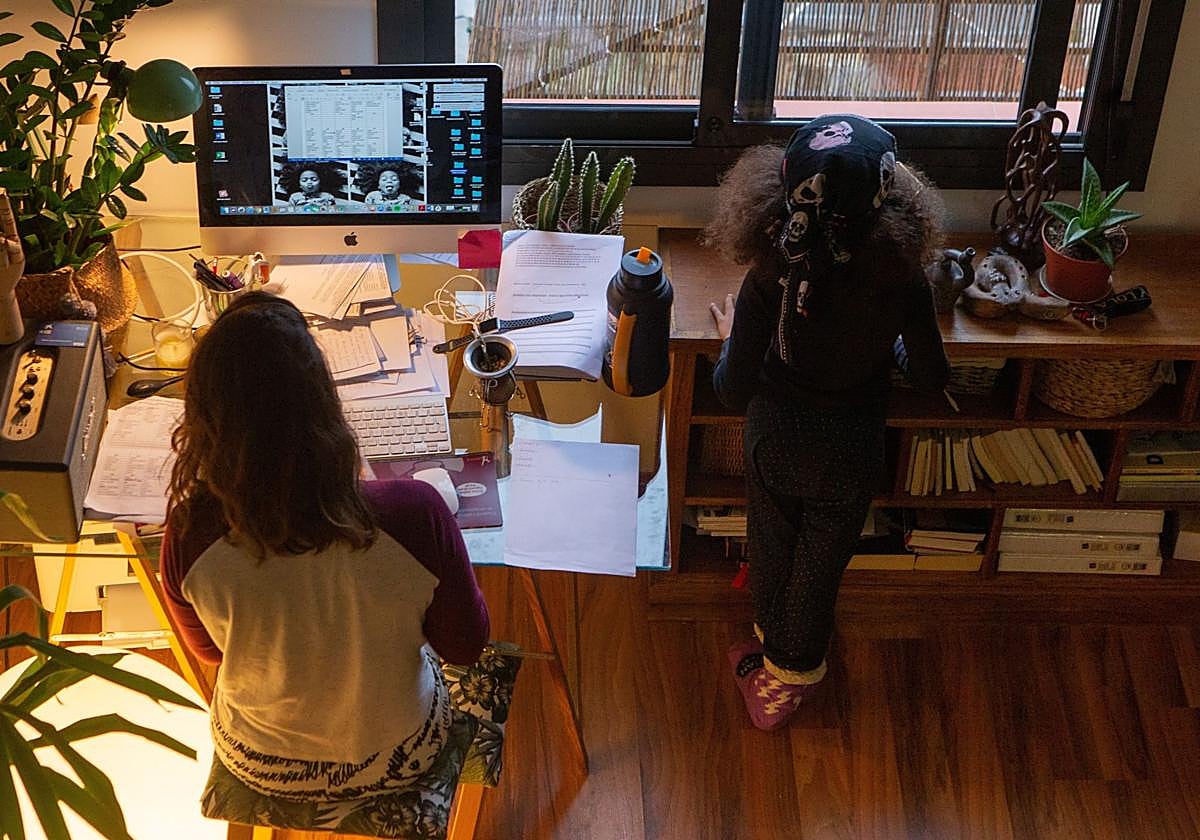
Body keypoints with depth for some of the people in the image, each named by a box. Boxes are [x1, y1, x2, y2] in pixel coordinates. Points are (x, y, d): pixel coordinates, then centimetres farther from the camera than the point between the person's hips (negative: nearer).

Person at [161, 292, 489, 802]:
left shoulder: (190, 537, -31)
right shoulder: (415, 515, -37)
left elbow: (208, 651, -7)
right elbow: (465, 647, -16)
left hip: (260, 768, 1)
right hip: (394, 760, -1)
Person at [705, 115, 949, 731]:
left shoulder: (769, 279, -29)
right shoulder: (902, 281, -27)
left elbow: (733, 391, -19)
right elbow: (931, 377, -10)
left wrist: (730, 337, 1)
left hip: (775, 441, 0)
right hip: (851, 452, 0)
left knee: (771, 548, 27)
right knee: (820, 565, 24)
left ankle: (775, 642, 53)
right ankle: (793, 674, 46)